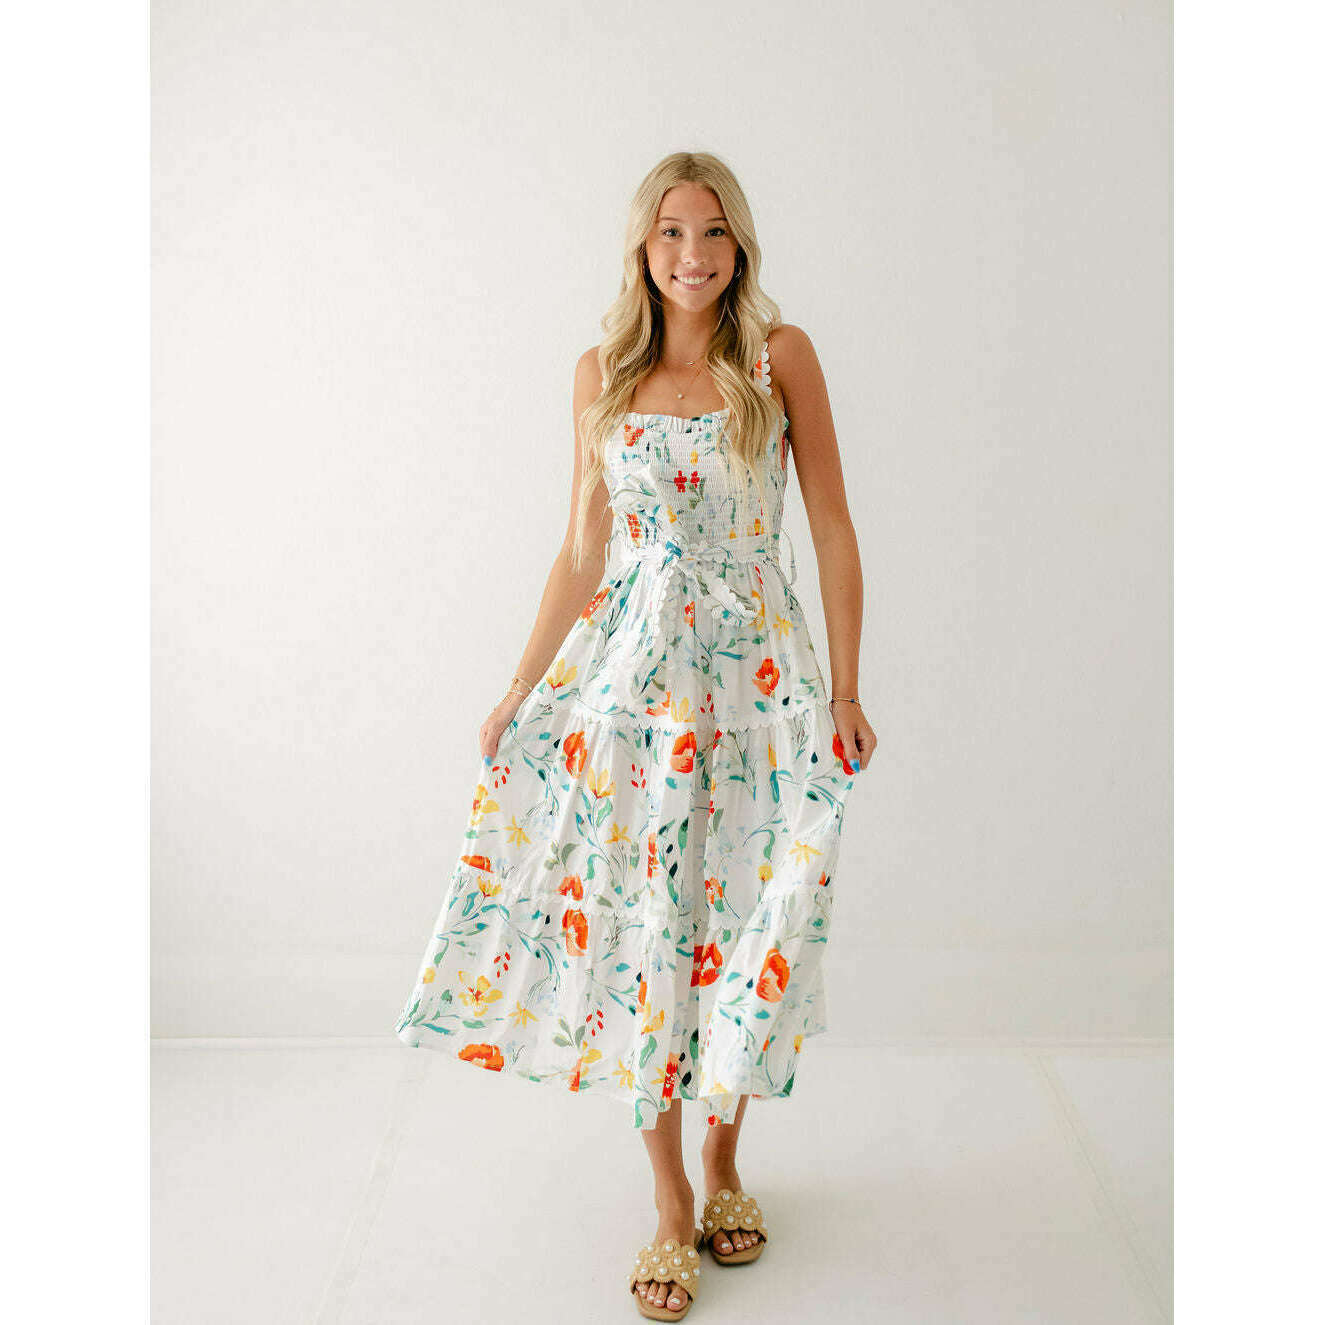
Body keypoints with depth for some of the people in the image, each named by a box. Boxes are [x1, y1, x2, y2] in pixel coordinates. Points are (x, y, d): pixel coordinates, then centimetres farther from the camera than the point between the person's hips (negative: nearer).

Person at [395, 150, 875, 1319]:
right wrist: (520, 690, 8)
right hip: (631, 669, 1)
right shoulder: (604, 374, 6)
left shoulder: (781, 356, 0)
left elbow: (834, 532, 1)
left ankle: (724, 1161, 31)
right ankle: (670, 1201, 20)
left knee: (745, 924, 6)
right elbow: (581, 553, 9)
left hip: (759, 673, -1)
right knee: (639, 924, 3)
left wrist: (846, 689, -3)